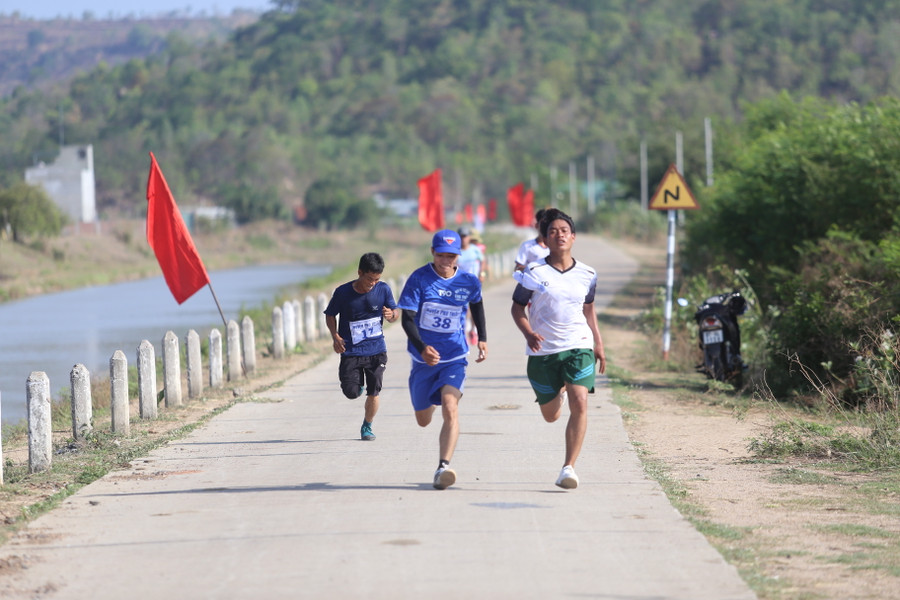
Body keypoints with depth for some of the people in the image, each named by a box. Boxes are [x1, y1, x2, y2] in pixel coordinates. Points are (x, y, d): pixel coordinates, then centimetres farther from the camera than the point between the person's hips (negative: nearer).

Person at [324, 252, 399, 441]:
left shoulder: (383, 289, -6)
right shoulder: (343, 292, -10)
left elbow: (395, 312, 6)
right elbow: (330, 315, 4)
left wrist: (391, 315, -19)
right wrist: (335, 336, -12)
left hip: (376, 350, 1)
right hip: (351, 352, -1)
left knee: (373, 393, -2)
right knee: (351, 393, -9)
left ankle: (367, 426, 24)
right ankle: (359, 382, 29)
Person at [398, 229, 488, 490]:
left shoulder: (469, 282, -5)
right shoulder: (419, 279, -12)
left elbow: (476, 305, 19)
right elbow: (407, 319, -16)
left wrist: (482, 339, 14)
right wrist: (422, 348, -33)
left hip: (454, 358, -1)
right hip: (424, 358, 1)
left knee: (450, 408, -25)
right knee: (423, 420, 17)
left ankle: (443, 467, -29)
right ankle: (431, 402, 56)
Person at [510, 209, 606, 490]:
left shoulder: (586, 275, 4)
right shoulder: (534, 272, -5)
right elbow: (517, 308, 1)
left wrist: (598, 344, 17)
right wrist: (528, 333, -17)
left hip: (578, 347, 0)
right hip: (543, 350, 0)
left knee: (579, 403, -21)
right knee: (550, 415, 13)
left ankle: (569, 467, -18)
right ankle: (558, 392, 52)